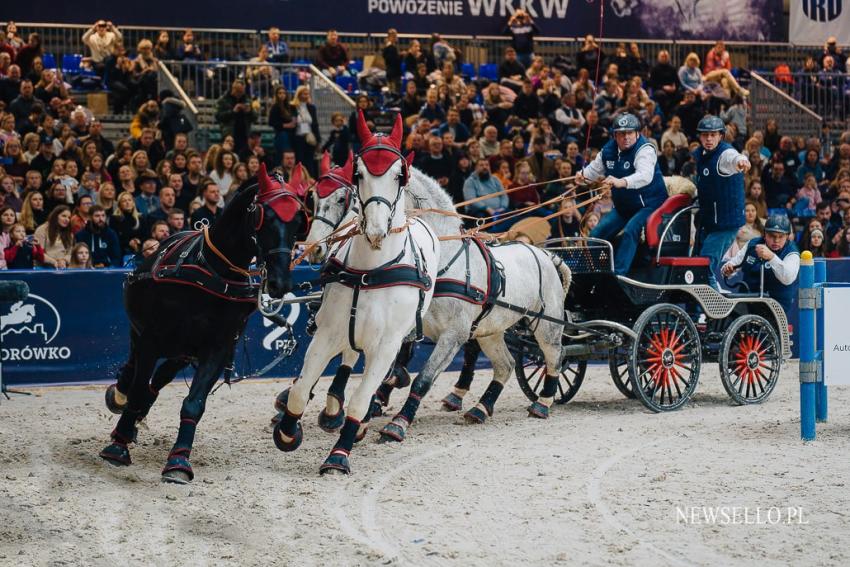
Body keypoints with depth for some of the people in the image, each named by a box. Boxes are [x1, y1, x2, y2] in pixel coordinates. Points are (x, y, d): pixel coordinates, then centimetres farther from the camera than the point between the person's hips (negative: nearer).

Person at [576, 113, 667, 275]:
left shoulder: (645, 150, -22)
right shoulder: (608, 150, -1)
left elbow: (645, 175, -41)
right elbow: (595, 169, 16)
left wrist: (622, 182, -58)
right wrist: (583, 175, -9)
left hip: (649, 204, -8)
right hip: (623, 206, 8)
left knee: (630, 231, -30)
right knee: (596, 234, 3)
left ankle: (618, 273, -35)